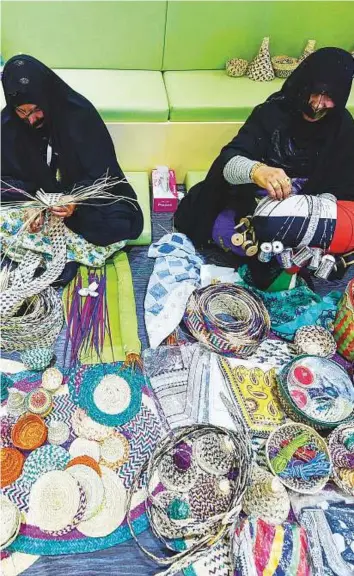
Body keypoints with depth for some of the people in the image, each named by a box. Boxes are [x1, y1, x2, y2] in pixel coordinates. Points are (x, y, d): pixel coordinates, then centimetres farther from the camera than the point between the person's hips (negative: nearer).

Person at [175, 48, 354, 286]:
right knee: (221, 230, -25)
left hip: (312, 211, 0)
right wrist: (256, 170, -48)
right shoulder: (273, 112, -11)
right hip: (255, 202, 0)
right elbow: (229, 160, -24)